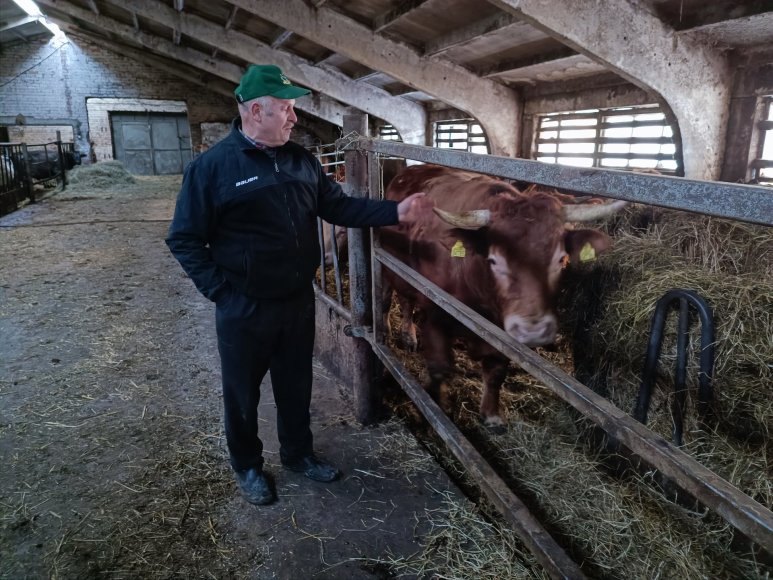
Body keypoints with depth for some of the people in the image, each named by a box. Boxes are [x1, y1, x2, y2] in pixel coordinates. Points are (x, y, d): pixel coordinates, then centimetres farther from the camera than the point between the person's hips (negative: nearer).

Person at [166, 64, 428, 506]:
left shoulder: (301, 160, 4)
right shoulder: (213, 166, -12)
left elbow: (339, 206, 6)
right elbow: (184, 238, -9)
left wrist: (395, 211, -5)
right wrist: (220, 289, -14)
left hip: (299, 301, 5)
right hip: (244, 309, -4)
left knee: (296, 385, 20)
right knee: (244, 392, 14)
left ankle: (298, 452, 41)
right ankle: (248, 466, 36)